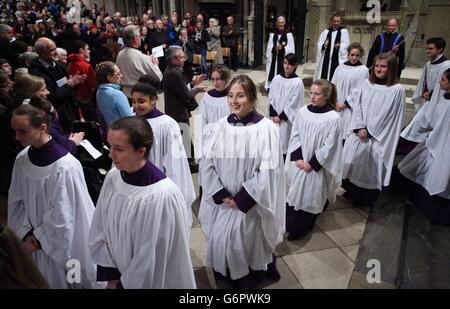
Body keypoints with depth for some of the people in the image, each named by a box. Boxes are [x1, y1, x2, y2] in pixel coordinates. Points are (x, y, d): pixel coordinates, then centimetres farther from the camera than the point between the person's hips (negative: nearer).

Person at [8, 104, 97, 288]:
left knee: (66, 278, 14)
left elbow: (62, 216, -19)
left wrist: (39, 238, -7)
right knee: (46, 281, 22)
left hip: (63, 241, -5)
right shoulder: (21, 159, -7)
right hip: (37, 240, 5)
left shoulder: (64, 167, -26)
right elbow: (16, 202, 4)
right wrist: (26, 234, -5)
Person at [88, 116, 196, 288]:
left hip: (151, 281, -5)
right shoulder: (112, 178, -13)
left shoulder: (162, 197, -31)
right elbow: (99, 233, -2)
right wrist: (111, 276, -4)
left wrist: (123, 284, -8)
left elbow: (150, 261, -20)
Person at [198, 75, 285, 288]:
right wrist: (221, 194, -10)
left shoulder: (265, 128, -14)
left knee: (248, 243, 9)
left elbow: (268, 171, -17)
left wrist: (241, 199, -15)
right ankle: (229, 275, 41)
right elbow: (208, 163, -1)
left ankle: (250, 277, 40)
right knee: (221, 242, 11)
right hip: (224, 201, 4)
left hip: (252, 203, -3)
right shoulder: (222, 125, -2)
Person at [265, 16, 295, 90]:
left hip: (284, 60, -3)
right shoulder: (272, 35, 12)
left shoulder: (289, 35, 2)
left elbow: (291, 50, -2)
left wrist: (282, 48, -18)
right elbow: (269, 48, 9)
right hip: (273, 60, 3)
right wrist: (275, 48, -12)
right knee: (272, 78, 1)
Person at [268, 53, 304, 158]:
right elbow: (271, 98, 4)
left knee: (285, 143, 2)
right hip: (275, 117, 4)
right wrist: (273, 114, -6)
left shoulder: (298, 82, -10)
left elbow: (294, 103, -11)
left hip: (287, 119, -4)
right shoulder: (276, 79, 2)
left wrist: (281, 117, -12)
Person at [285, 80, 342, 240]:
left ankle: (300, 228, 27)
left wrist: (312, 164, -13)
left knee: (311, 195, 9)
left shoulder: (333, 118, -16)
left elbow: (329, 146, -13)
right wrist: (297, 158, -8)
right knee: (295, 192, 13)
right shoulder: (302, 111, -3)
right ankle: (289, 224, 32)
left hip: (317, 166, -3)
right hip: (299, 163, 4)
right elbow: (294, 136, 1)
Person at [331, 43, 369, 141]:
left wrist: (345, 104, -10)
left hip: (350, 108, -4)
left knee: (346, 132, -5)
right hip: (336, 105, 4)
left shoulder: (363, 70, -4)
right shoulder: (340, 68, 7)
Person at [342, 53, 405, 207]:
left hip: (378, 137, -4)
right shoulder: (367, 84, 5)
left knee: (370, 166, 5)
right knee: (352, 161, 11)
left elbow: (386, 116, -11)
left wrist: (368, 130, -11)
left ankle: (366, 199, 24)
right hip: (359, 133, 5)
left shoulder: (397, 90, -11)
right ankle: (351, 192, 32)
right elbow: (358, 107, 4)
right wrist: (359, 128, -8)